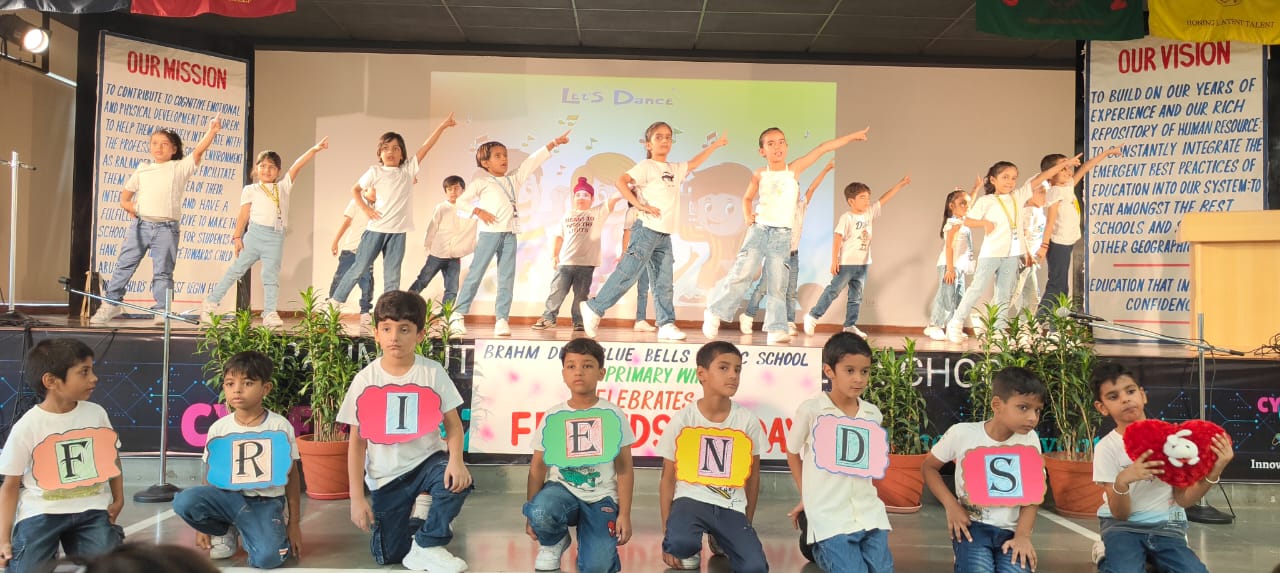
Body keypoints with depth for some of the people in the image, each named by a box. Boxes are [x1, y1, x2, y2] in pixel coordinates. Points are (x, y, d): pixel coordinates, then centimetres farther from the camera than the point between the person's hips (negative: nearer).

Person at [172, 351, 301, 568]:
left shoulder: (281, 427, -5)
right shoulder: (218, 429, 0)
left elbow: (291, 476, 2)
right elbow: (210, 476, 8)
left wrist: (294, 523, 3)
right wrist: (204, 520, 6)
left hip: (266, 502, -3)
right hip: (229, 497, 3)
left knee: (268, 558, -28)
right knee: (184, 501, -27)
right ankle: (224, 531, 3)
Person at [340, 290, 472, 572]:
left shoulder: (433, 372, -9)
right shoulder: (365, 380, -8)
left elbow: (453, 424, -9)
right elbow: (357, 442, -4)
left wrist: (456, 459, -30)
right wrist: (357, 496, -8)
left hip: (426, 460, -1)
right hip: (385, 475, 1)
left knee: (457, 480, -34)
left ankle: (427, 546, -10)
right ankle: (408, 511, 32)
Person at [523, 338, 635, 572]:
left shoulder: (613, 416, -3)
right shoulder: (552, 417, 0)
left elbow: (624, 469, 0)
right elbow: (538, 466, 6)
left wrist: (624, 515, -5)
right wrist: (530, 512, 1)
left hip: (601, 498, -1)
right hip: (562, 490, 1)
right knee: (540, 513, -35)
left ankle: (587, 532, 15)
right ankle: (553, 542, 1)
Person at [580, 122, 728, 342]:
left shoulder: (674, 169, 17)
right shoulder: (646, 166, -3)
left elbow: (694, 163, 34)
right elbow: (621, 181, -14)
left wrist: (715, 145, 36)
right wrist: (640, 205, -19)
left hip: (665, 235, 7)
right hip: (647, 230, -7)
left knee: (664, 282, 4)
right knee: (628, 273, -10)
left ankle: (666, 324, 5)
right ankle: (594, 308, 0)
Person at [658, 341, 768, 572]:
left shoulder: (748, 420, -2)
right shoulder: (682, 419, -6)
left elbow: (752, 476, 10)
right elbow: (668, 478, 1)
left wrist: (746, 524, 13)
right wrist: (666, 529, -4)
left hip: (731, 507, 2)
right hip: (690, 500, -2)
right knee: (679, 543, -34)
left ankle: (721, 542, 16)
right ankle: (689, 550, 5)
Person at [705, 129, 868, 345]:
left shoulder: (794, 169, 2)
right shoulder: (760, 175, 5)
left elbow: (822, 149, 1)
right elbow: (747, 198, 21)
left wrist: (851, 136, -1)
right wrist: (748, 216, 2)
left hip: (782, 235, 0)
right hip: (759, 229, 0)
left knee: (777, 284, 0)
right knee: (741, 273, -7)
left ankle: (777, 329, 3)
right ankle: (714, 313, 5)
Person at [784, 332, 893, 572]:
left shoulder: (873, 414, 3)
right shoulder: (811, 410, -9)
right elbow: (792, 453, 5)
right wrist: (808, 495, 11)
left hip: (869, 512, 4)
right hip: (829, 515, -4)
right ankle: (822, 550, 13)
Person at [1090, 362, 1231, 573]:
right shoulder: (1107, 447, -9)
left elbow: (1184, 500, 0)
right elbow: (1120, 514, -12)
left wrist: (1214, 471, -16)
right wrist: (1122, 482, -33)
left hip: (1166, 525, 3)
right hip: (1122, 526, -3)